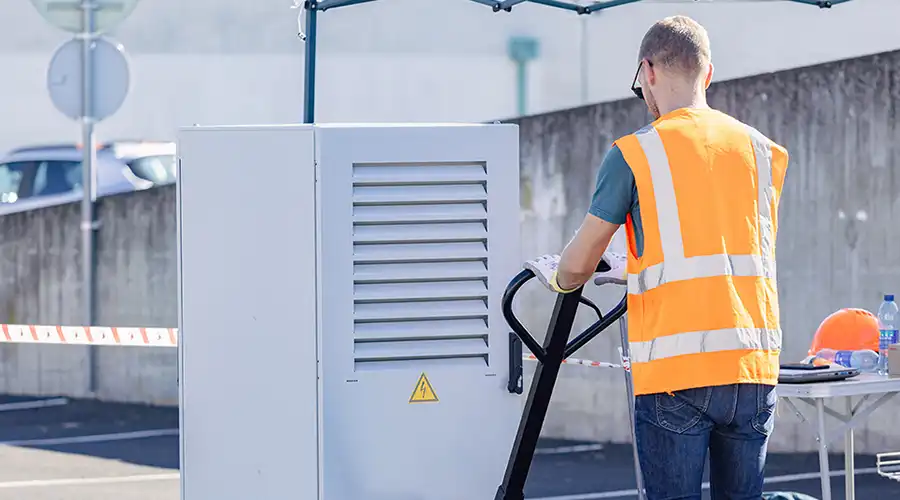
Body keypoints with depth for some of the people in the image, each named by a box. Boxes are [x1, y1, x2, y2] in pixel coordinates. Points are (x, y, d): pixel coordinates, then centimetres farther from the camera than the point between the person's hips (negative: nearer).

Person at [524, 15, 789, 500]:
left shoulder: (633, 154, -2)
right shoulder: (760, 149, 11)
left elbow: (577, 265, 0)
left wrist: (557, 278, 24)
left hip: (674, 368, -4)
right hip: (753, 367, 4)